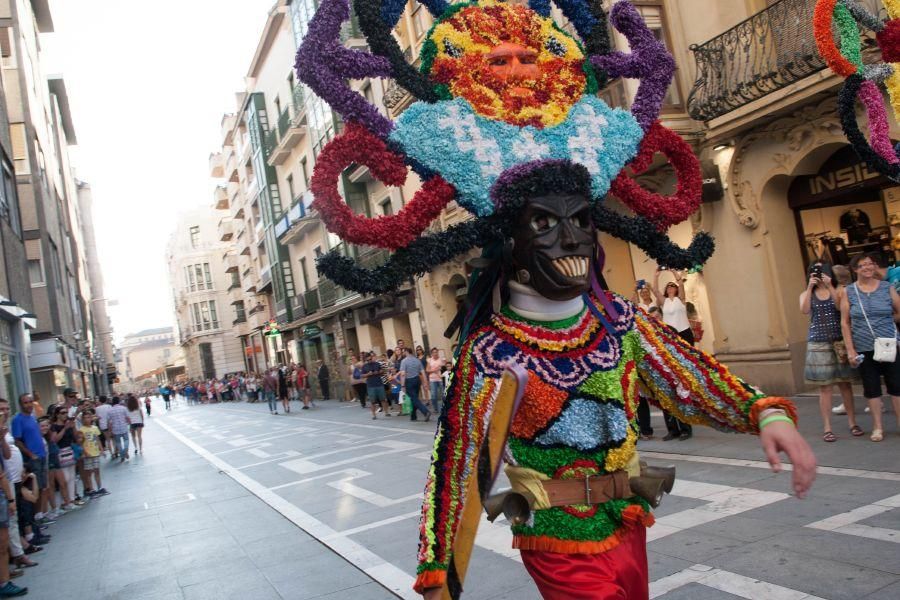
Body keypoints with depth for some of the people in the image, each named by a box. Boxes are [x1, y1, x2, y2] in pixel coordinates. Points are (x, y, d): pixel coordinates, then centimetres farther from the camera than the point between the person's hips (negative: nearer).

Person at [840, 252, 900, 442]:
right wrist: (850, 350, -5)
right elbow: (845, 323, 0)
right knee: (872, 388, 6)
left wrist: (884, 320, 2)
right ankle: (877, 426, 17)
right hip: (864, 349, 0)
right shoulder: (849, 292, 1)